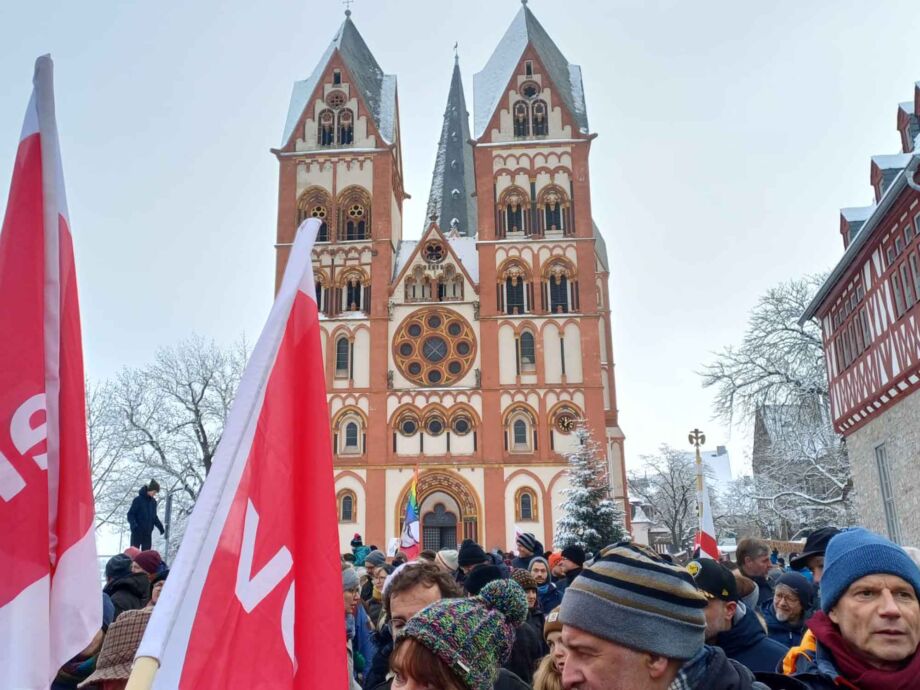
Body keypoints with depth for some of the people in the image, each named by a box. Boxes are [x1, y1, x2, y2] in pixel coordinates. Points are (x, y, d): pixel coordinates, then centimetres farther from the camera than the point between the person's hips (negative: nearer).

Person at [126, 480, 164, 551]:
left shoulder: (153, 501, 7)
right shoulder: (138, 500, -11)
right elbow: (130, 514, -11)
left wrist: (159, 525, 4)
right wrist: (133, 524, -26)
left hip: (148, 533, 6)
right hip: (137, 532, -5)